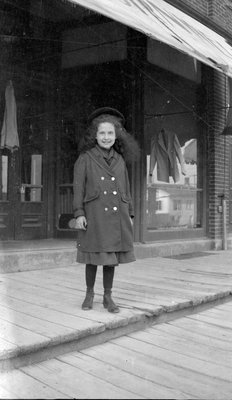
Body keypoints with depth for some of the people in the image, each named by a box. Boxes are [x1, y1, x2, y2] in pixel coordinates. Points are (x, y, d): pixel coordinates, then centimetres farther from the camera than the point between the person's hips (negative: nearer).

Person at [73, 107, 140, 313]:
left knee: (111, 257, 7)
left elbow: (125, 189, 12)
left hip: (115, 215, 3)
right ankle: (89, 294, 23)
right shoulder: (85, 158, -1)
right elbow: (78, 187, -3)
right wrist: (79, 214, -11)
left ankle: (108, 297, 18)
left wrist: (129, 215, 8)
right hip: (94, 215, -3)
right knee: (93, 257, 5)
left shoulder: (120, 160, 9)